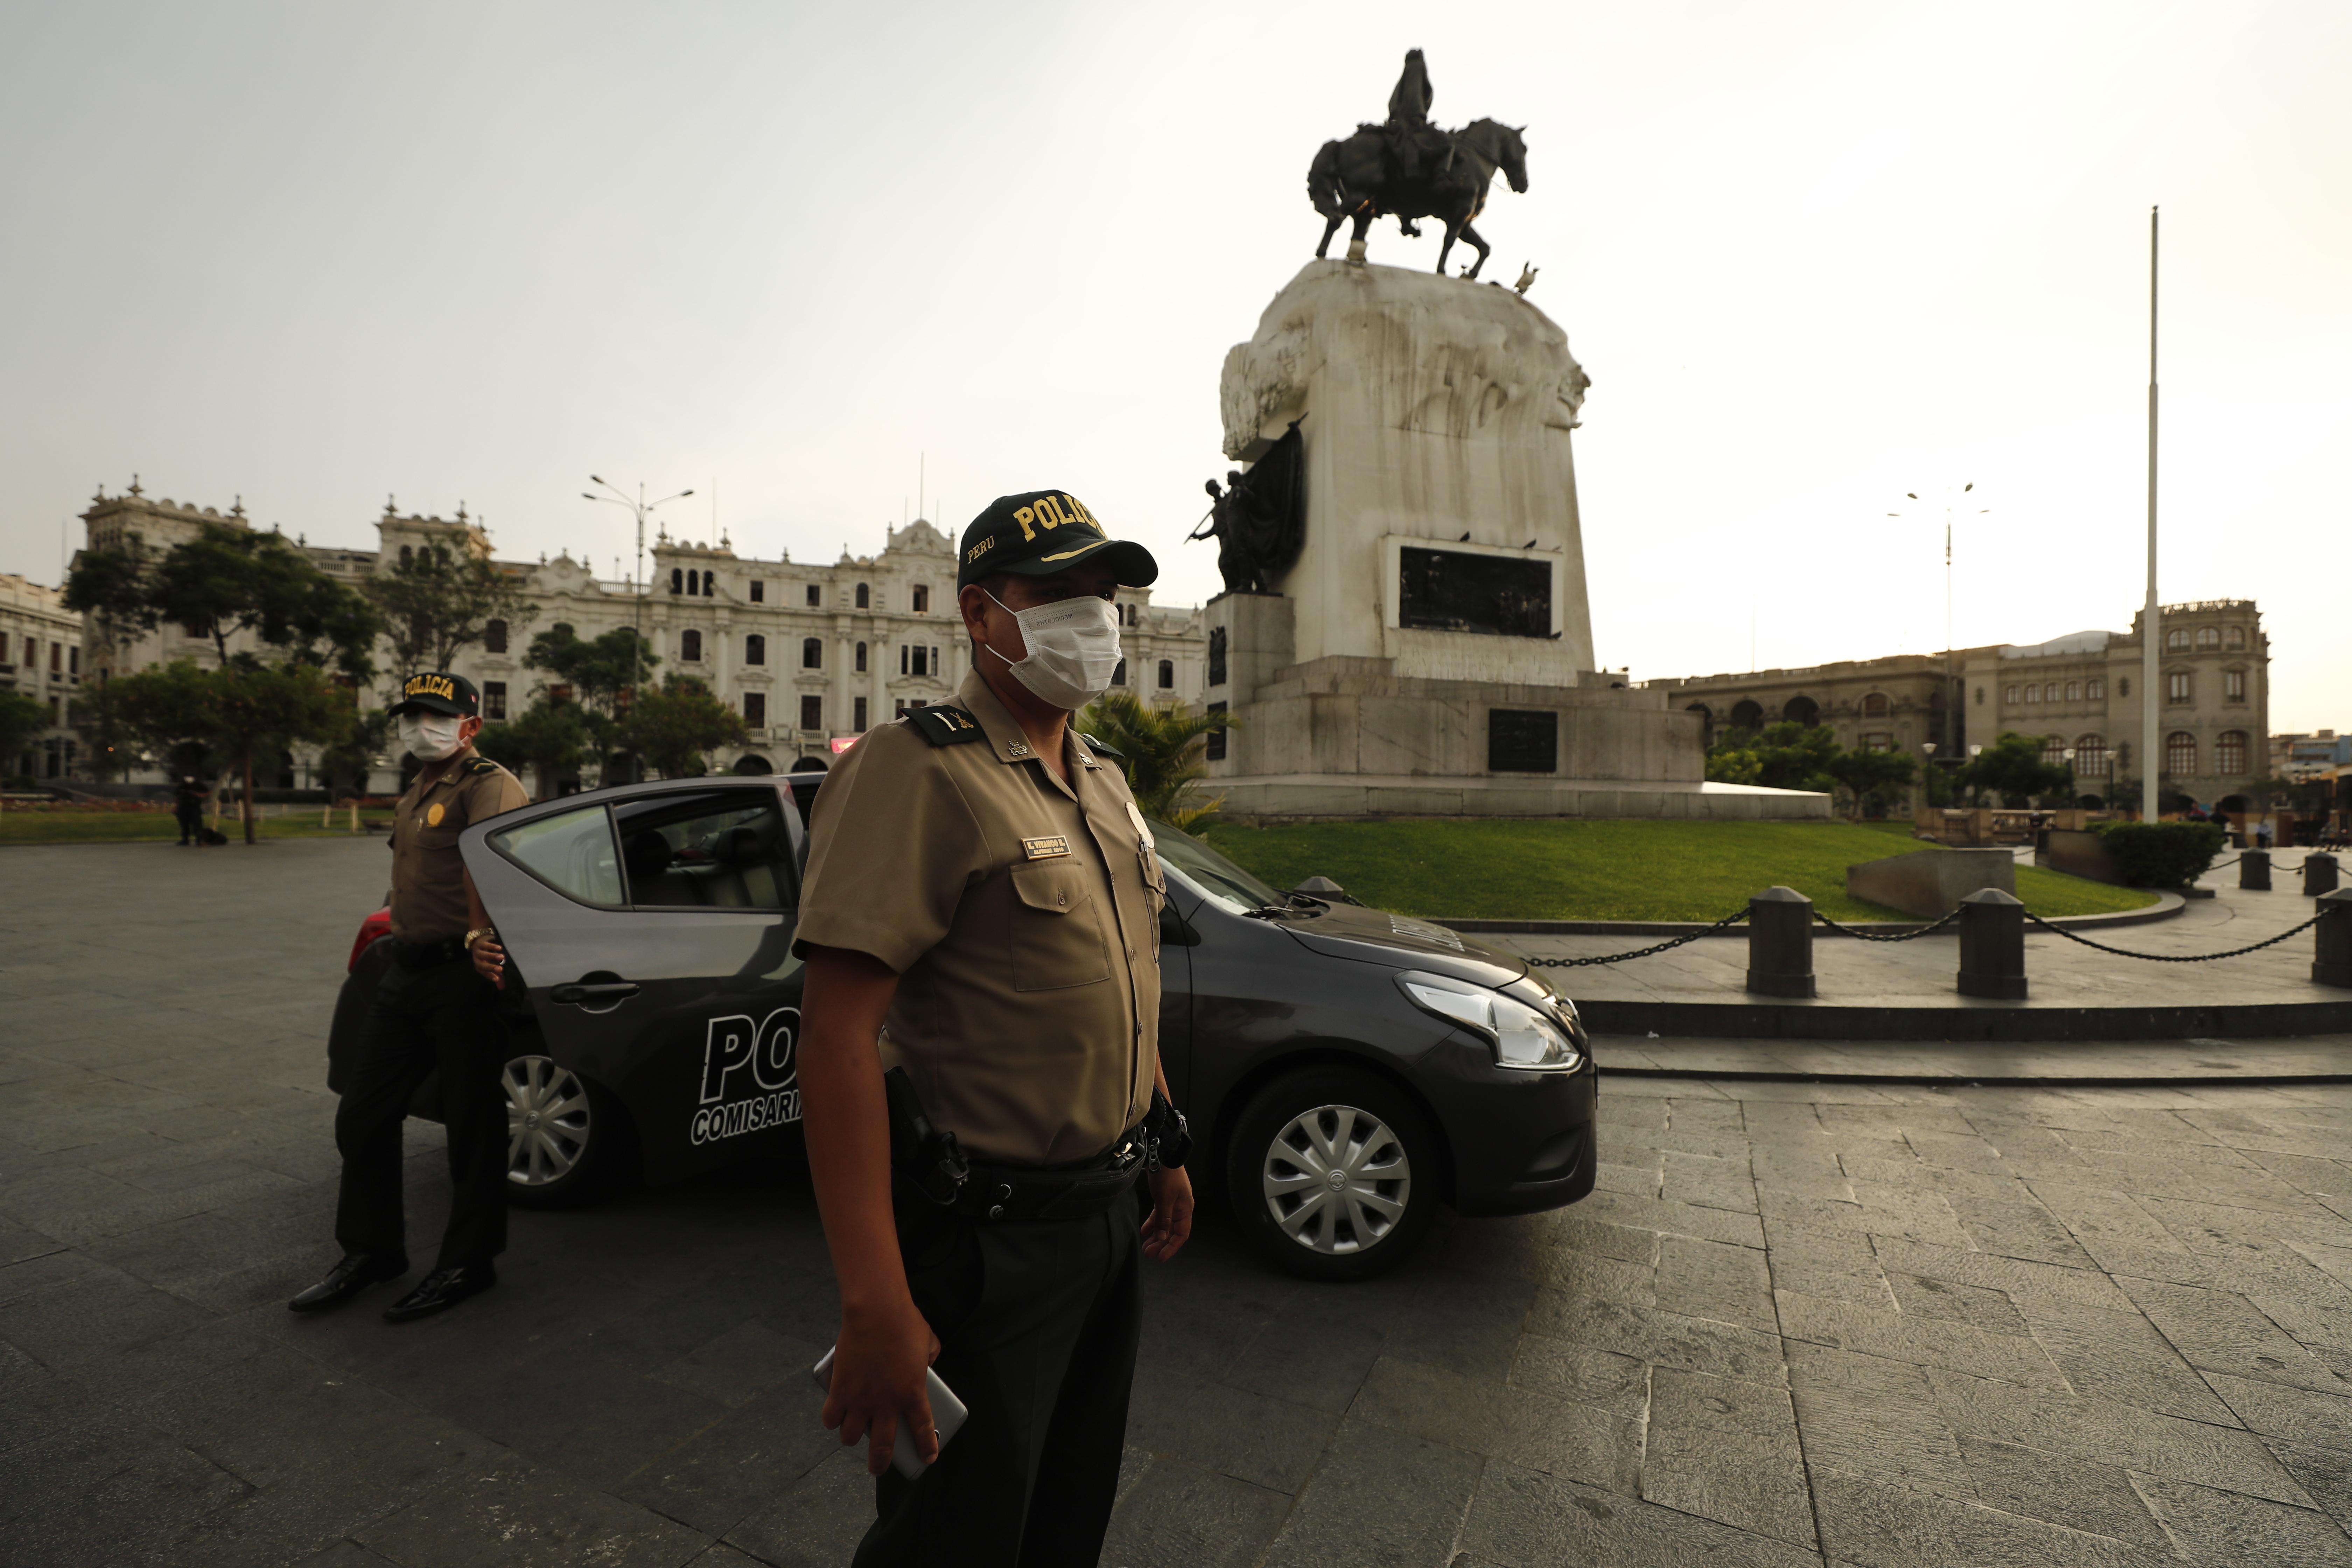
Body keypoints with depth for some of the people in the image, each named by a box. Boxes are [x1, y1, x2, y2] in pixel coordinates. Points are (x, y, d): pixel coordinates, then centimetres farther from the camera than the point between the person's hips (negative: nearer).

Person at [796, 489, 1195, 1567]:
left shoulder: (1102, 783, 9)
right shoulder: (920, 772, -19)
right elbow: (840, 1037, -25)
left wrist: (1166, 1147, 16)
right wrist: (876, 1307, -28)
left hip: (1109, 1214, 8)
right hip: (988, 1241, -8)